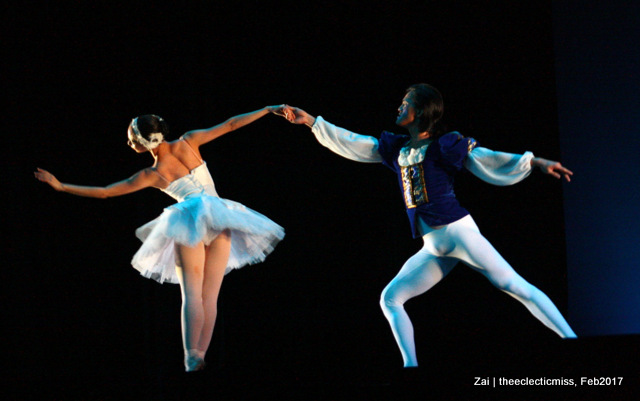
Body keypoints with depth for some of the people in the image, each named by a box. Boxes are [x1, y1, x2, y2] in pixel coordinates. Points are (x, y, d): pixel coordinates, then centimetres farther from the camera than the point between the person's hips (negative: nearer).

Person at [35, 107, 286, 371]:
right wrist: (269, 110, 23)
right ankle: (201, 355, -5)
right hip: (220, 222, 3)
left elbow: (104, 192, 8)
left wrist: (60, 186, 15)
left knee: (191, 294, -5)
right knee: (210, 297, 2)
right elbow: (230, 125, 14)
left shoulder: (151, 176, 4)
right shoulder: (188, 143, 10)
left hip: (191, 221, -3)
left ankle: (191, 357, -19)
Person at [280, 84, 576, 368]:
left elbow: (490, 161, -7)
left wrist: (536, 162, -18)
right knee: (390, 299, 3)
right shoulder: (395, 148, 14)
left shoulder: (446, 145, -4)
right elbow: (348, 143, 18)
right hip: (433, 247, 7)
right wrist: (309, 120, 16)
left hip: (458, 231, -7)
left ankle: (572, 341, -16)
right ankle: (411, 368, 4)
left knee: (514, 286, -15)